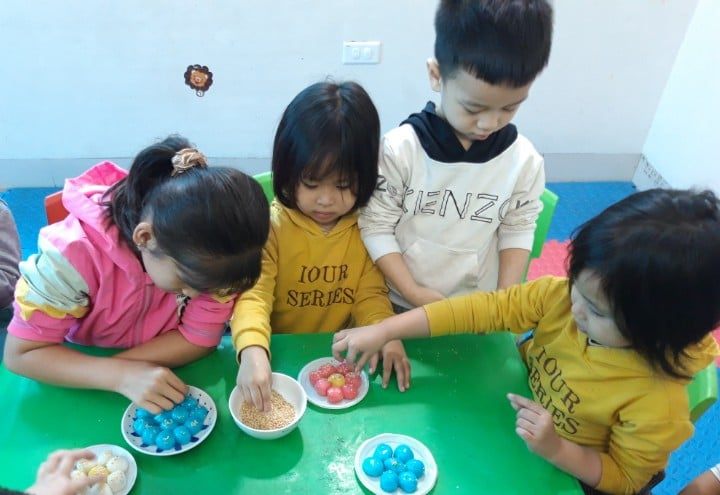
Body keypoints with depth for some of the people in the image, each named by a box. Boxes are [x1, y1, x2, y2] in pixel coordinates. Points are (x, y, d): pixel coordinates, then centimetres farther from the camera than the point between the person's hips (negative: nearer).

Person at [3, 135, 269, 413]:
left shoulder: (208, 256, -23)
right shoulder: (76, 252, -29)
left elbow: (200, 338, -17)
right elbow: (20, 354, -22)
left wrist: (120, 368, -28)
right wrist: (122, 376, -36)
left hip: (170, 375, 2)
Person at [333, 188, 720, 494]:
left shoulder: (657, 401, -32)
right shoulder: (559, 296, -25)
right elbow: (485, 308, -25)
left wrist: (556, 449, -36)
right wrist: (384, 331, -29)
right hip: (514, 418, 4)